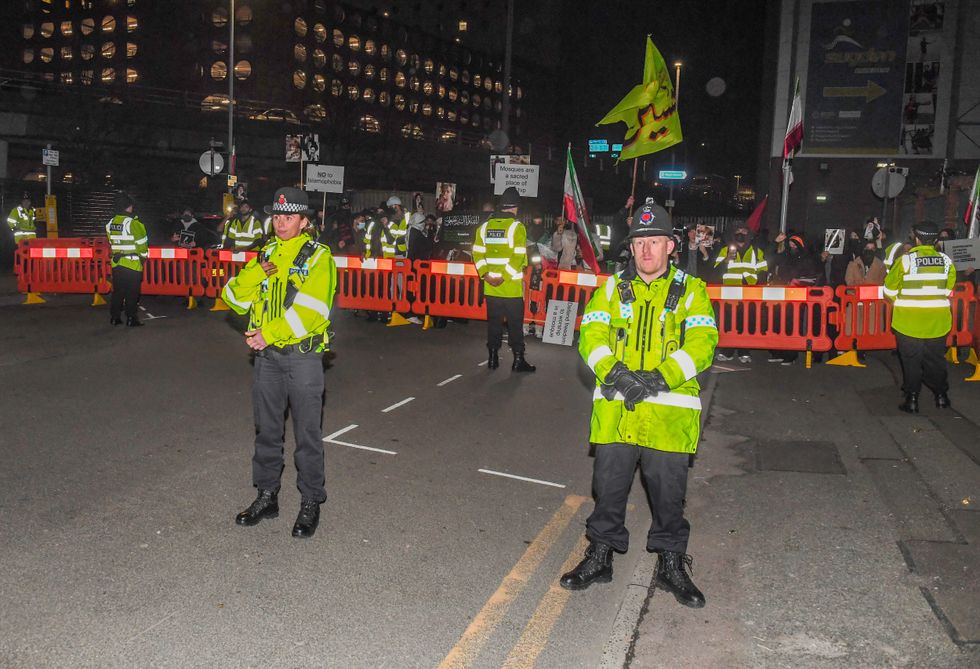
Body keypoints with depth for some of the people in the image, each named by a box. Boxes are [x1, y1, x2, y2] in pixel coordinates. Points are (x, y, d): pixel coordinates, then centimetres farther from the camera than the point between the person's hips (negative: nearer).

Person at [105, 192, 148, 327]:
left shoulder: (110, 223, 7)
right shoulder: (132, 223, -14)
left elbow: (111, 242, 14)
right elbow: (141, 242, -11)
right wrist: (144, 255, 5)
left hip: (116, 263, 6)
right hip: (132, 263, -6)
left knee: (118, 291, 14)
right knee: (132, 293, 0)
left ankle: (115, 317, 17)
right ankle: (131, 319, 1)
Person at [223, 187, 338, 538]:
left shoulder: (318, 257, -6)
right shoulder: (266, 254, 12)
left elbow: (312, 309, -18)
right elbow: (235, 298, 6)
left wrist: (269, 333, -17)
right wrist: (256, 272, -11)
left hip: (302, 355, -5)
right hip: (266, 356, 6)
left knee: (307, 433, 2)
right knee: (267, 429, 14)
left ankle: (311, 502, 14)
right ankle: (266, 496, 28)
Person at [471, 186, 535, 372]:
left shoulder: (485, 226, 6)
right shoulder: (517, 227, -9)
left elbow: (477, 253, 2)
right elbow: (518, 257, -17)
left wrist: (485, 274, -2)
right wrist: (504, 277, -14)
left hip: (491, 287, 4)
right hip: (512, 287, -4)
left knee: (494, 322, 13)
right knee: (515, 324, 5)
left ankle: (493, 358, 17)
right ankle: (518, 360, 9)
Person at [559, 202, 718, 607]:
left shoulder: (690, 290, 6)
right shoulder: (612, 289, 12)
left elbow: (701, 345, -6)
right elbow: (591, 335, 0)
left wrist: (658, 378, -19)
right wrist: (615, 373, -18)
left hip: (669, 410, -1)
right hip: (614, 407, 2)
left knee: (668, 490, 6)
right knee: (608, 485, 9)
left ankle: (671, 564, 25)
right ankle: (600, 557, 27)